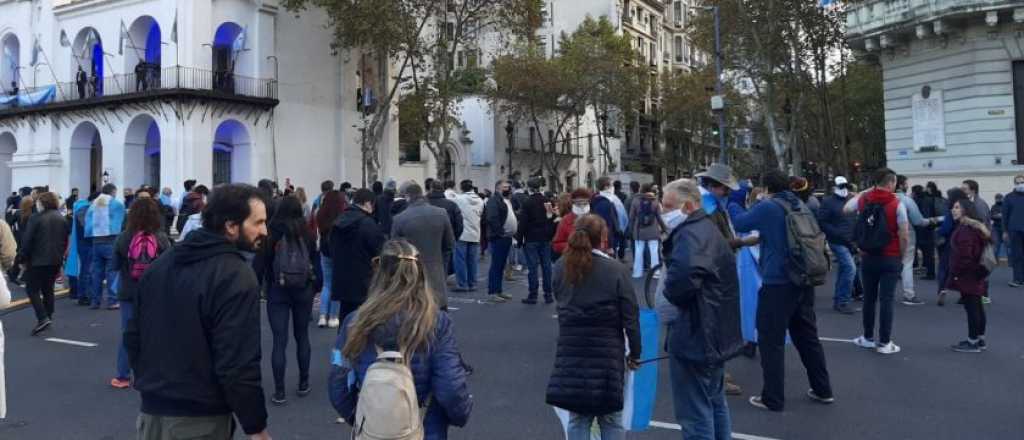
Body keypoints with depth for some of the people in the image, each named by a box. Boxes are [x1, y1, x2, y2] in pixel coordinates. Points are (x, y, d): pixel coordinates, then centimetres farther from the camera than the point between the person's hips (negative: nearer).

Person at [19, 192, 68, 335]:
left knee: (32, 289, 0)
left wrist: (22, 258, -3)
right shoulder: (61, 219, 9)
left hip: (38, 260, -6)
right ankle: (48, 317, 18)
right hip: (56, 260, 6)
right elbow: (65, 241, 14)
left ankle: (43, 318, -14)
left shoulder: (36, 218, -12)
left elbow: (27, 240, -12)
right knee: (48, 289, 15)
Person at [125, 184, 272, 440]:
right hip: (201, 419, -7)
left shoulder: (160, 264, 6)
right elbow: (237, 364, -23)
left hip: (153, 410, 7)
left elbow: (133, 336, 12)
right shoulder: (236, 275, -19)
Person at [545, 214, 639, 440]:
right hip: (607, 353, -3)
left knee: (577, 418, 12)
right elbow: (630, 317, -7)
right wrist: (635, 352, 3)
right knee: (611, 420, 11)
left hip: (571, 352, 3)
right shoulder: (616, 270, -11)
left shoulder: (560, 268, 0)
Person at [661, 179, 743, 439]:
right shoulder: (707, 228, 14)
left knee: (695, 413, -1)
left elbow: (682, 275, -40)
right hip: (714, 333, 11)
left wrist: (670, 293, -19)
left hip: (695, 335, -11)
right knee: (714, 402, 22)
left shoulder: (691, 234, -21)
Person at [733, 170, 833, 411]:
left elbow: (738, 224, 1)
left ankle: (773, 398, 4)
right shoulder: (802, 206, 11)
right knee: (807, 336, 17)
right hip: (803, 281, 7)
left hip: (778, 283, -7)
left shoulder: (767, 207, -10)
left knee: (771, 341, 1)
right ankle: (823, 390, 25)